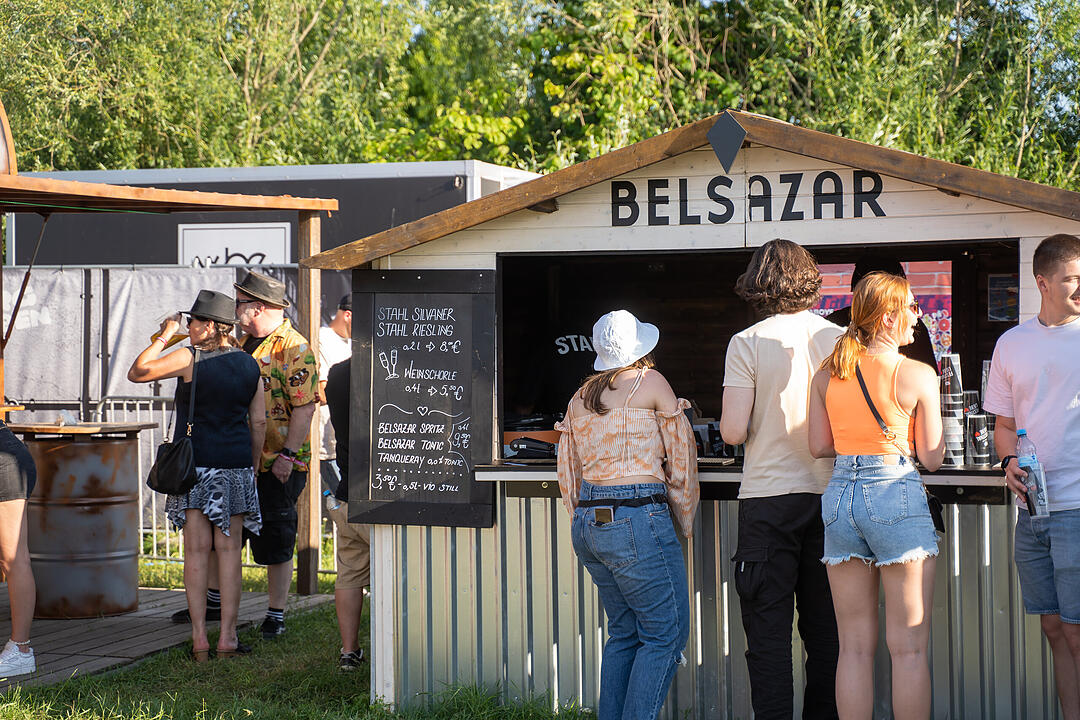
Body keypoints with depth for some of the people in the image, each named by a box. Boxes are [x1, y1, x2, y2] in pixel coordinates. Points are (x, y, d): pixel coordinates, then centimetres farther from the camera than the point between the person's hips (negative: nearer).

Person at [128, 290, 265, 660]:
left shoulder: (189, 358, -8)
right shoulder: (249, 365, 7)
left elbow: (136, 373, -2)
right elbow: (259, 421, 8)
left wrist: (163, 338, 6)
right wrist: (252, 468, 17)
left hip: (196, 462, -3)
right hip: (237, 464, 3)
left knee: (197, 550, 1)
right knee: (228, 549, 6)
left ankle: (199, 638, 0)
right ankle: (227, 637, 4)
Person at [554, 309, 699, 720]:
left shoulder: (581, 397, 15)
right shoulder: (651, 383, 0)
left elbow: (568, 475, 18)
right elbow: (681, 456, 5)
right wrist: (685, 522, 15)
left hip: (589, 524, 7)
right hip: (637, 519, -7)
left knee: (624, 632, 15)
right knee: (667, 632, -1)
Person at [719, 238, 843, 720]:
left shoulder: (748, 343, -6)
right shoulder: (840, 339, 2)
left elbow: (733, 432, -11)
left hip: (769, 498, -3)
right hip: (829, 494, 3)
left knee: (768, 630, 1)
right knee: (825, 628, 10)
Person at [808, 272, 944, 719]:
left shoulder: (827, 374, 6)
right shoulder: (918, 375, -7)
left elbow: (819, 447, 9)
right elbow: (932, 458, -3)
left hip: (840, 495, 5)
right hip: (897, 496, -5)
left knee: (855, 645, 10)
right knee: (908, 646, 1)